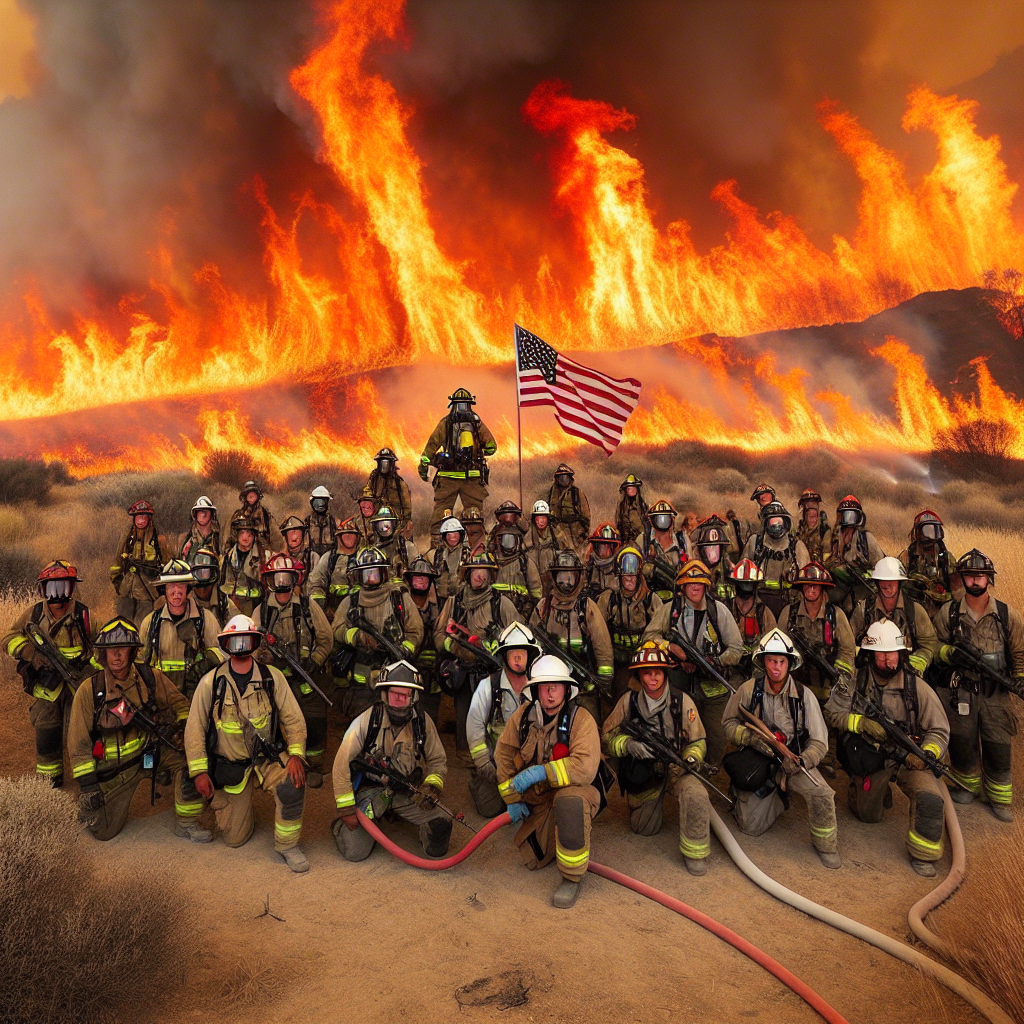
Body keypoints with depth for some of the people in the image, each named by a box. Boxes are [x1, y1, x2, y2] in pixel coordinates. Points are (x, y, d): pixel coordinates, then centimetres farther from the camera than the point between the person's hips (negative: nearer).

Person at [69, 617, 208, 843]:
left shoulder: (151, 678, -10)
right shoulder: (89, 690, -15)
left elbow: (180, 704, 4)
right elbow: (79, 742, -8)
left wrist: (179, 726, -16)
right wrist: (87, 785, -10)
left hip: (149, 753, 1)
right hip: (112, 767, -1)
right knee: (103, 831, 4)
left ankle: (186, 823, -8)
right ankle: (87, 806, 39)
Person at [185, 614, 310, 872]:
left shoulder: (272, 677, -5)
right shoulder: (210, 682, -6)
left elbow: (293, 719, -4)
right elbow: (195, 729, 0)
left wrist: (296, 755, -18)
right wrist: (199, 771, -6)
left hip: (269, 758, 0)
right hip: (230, 766, 0)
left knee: (293, 783, -31)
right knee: (234, 838, 3)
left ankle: (287, 845, -7)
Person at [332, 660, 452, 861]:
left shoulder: (422, 722, -7)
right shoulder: (367, 721, -16)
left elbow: (438, 761, 5)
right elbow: (341, 765, -11)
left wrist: (432, 786, -15)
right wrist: (347, 811, -10)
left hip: (407, 793, 2)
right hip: (370, 789, -2)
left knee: (440, 836, -15)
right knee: (355, 852, -13)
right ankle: (340, 826, 20)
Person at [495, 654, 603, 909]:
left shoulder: (581, 719, -20)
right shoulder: (523, 715, -6)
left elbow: (585, 768, -31)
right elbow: (503, 754, 3)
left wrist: (541, 772, -34)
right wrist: (513, 799, 1)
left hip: (575, 791, -5)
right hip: (537, 799, 5)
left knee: (569, 801, -38)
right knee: (534, 860, 2)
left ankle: (572, 878, -18)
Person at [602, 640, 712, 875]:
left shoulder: (682, 701, -10)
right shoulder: (629, 700, -9)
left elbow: (697, 742, -1)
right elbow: (607, 736, -5)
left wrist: (691, 759, -23)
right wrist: (628, 744, -25)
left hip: (676, 770, -1)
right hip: (642, 774, 2)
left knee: (696, 794, -33)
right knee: (644, 829, 12)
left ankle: (694, 853, -8)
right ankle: (656, 802, 48)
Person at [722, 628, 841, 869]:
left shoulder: (803, 695, -10)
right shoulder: (749, 690, -10)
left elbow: (819, 742, -9)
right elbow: (729, 725, 0)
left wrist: (800, 761, -27)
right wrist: (751, 737, -20)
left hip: (793, 760, -1)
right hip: (758, 761, 1)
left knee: (821, 793, -30)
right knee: (751, 827, -3)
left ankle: (825, 845, -1)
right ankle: (778, 797, 29)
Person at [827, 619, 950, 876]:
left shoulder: (917, 687, -11)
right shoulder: (855, 682, -9)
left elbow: (939, 730, -7)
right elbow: (832, 713, -7)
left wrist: (926, 754, -26)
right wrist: (862, 723, -24)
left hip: (908, 758, -1)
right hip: (869, 760, 1)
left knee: (930, 798, -28)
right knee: (869, 815, 17)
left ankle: (921, 855, -5)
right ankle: (867, 790, 53)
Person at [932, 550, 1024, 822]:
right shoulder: (948, 612, -3)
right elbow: (935, 646, 5)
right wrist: (950, 653, -15)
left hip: (995, 693, 0)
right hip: (958, 690, 0)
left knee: (999, 747, 3)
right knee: (962, 743, 11)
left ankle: (999, 797, 25)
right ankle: (967, 785, 36)